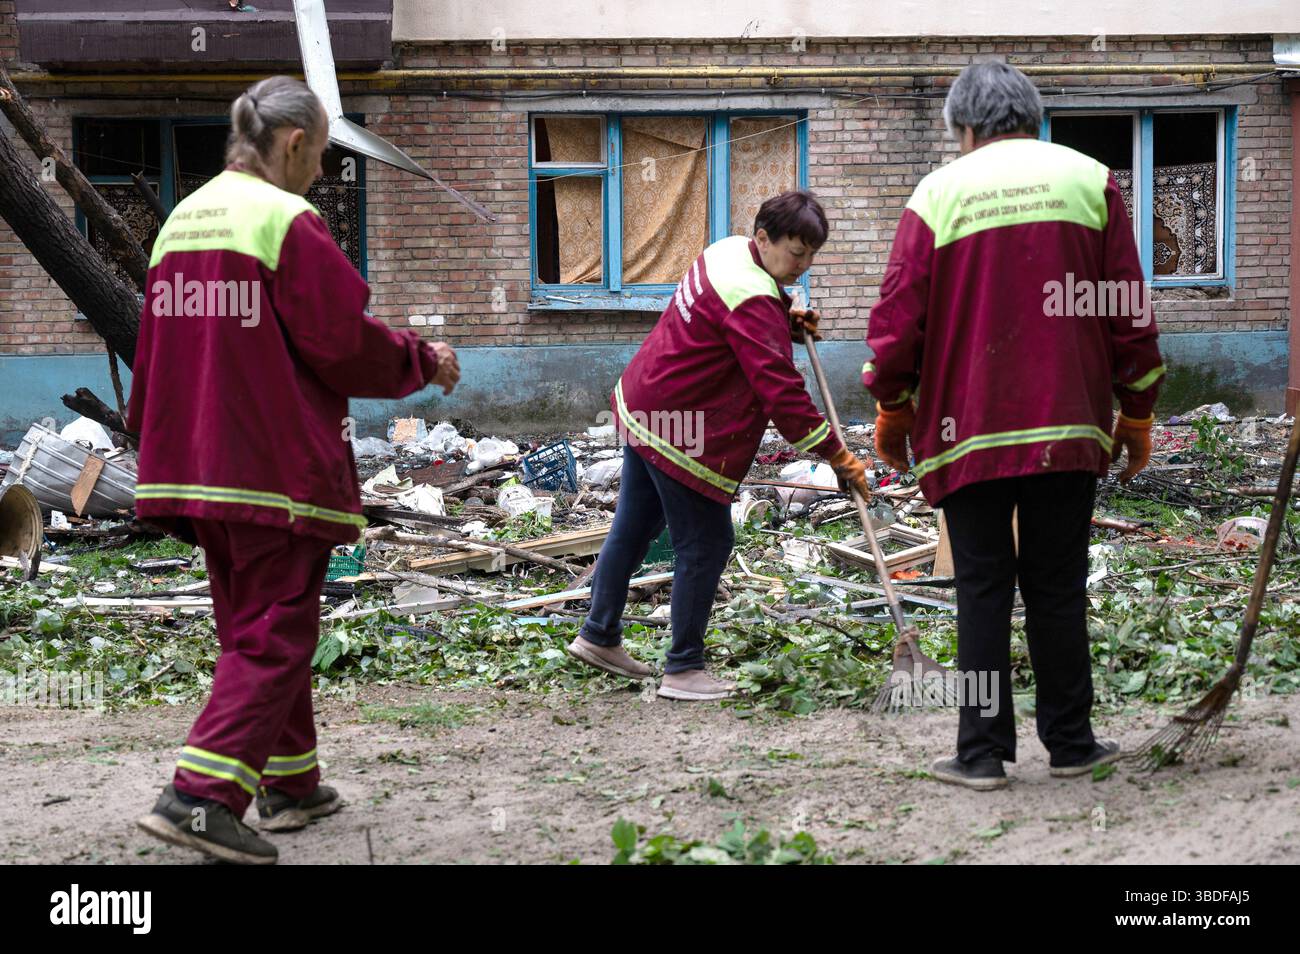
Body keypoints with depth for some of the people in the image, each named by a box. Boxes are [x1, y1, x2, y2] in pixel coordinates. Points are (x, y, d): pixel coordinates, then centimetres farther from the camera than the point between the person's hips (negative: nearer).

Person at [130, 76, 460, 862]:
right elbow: (344, 343, -14)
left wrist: (159, 442, 27)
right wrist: (424, 361, 3)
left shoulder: (180, 223, 12)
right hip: (278, 467, -8)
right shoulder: (288, 222, -14)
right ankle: (202, 796, -15)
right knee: (274, 634, -4)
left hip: (196, 466, 9)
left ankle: (290, 783, 26)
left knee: (254, 622, 18)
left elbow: (154, 351, 17)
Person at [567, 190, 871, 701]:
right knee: (705, 546, -1)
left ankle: (599, 635, 35)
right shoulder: (753, 301, -25)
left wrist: (790, 323, 2)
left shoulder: (729, 252, 4)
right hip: (682, 436, -10)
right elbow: (782, 394, -29)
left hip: (640, 405, 10)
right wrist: (840, 458, -26)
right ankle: (683, 670, 7)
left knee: (635, 526, 21)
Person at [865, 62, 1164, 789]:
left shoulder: (939, 192, 0)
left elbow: (899, 315, -1)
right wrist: (1138, 415, 12)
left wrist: (893, 413, 13)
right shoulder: (1089, 180, 4)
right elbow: (1129, 313, 3)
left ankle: (983, 752, 5)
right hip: (1068, 428, 1)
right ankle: (1071, 743, 15)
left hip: (969, 431, -1)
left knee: (983, 589, 5)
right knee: (1058, 588, 9)